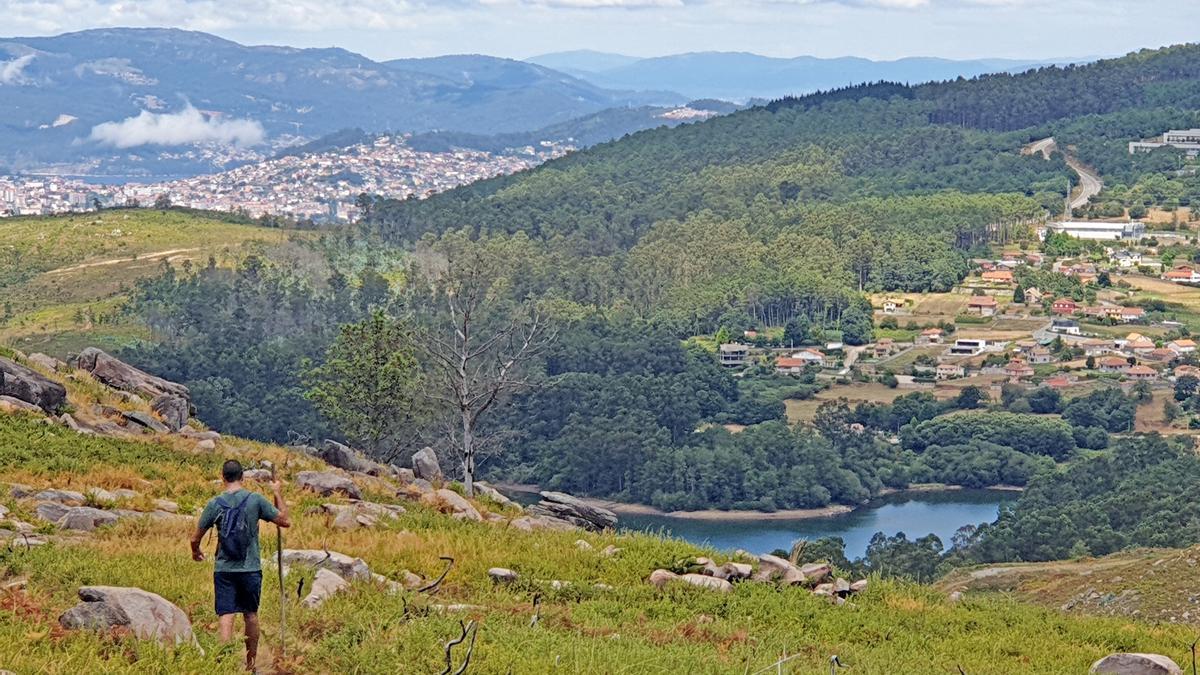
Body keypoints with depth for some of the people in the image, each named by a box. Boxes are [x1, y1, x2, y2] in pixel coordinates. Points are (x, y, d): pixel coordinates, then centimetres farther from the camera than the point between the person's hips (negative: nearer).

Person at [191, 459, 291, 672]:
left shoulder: (215, 504, -3)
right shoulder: (256, 500, -6)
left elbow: (195, 538, 5)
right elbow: (285, 521, 1)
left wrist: (196, 552, 27)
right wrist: (278, 494, 12)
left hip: (223, 570, -1)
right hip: (250, 570, 1)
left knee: (225, 617, -3)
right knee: (251, 615, 15)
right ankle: (251, 663, 26)